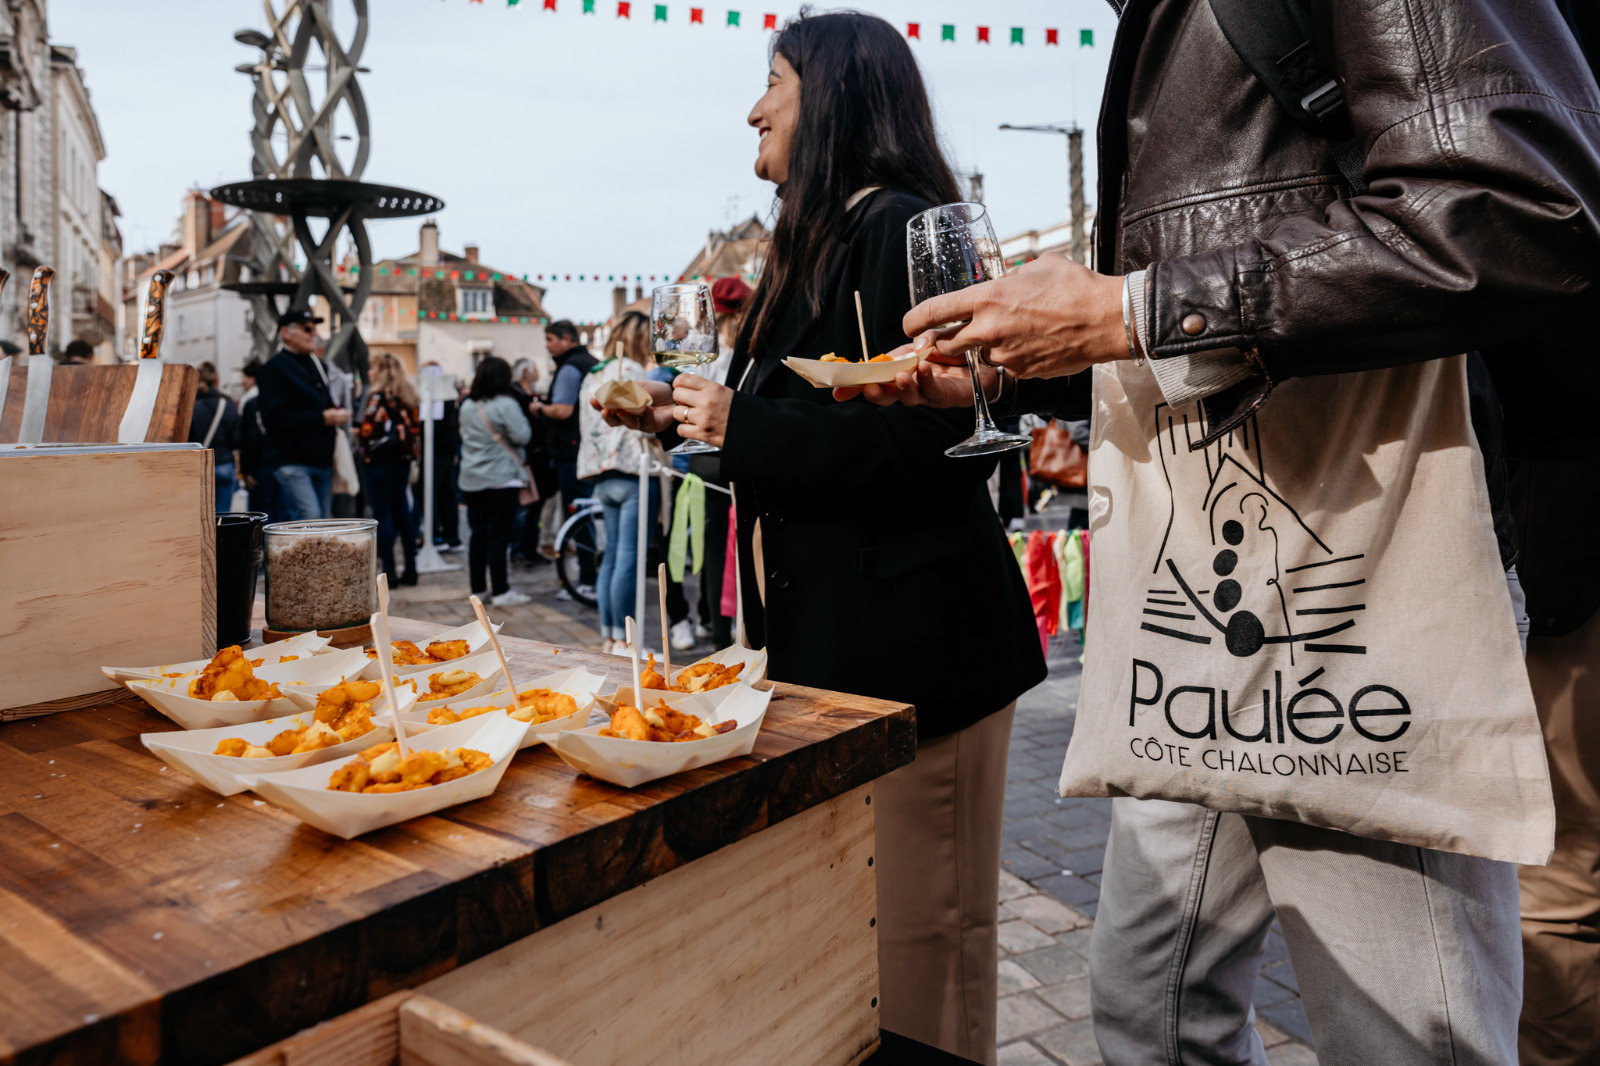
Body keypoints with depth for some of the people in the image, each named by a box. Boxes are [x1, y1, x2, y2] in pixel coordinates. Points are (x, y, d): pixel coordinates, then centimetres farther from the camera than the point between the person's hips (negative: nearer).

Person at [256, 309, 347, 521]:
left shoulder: (318, 365, 19)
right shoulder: (275, 368, -7)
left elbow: (329, 400, 32)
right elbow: (274, 417, -18)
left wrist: (338, 414, 8)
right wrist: (321, 418, -18)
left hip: (322, 461, 8)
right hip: (292, 461, -8)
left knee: (324, 518, 8)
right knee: (309, 516, -19)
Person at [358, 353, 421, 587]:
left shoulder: (378, 396, -11)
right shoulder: (407, 396, 10)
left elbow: (369, 429, -17)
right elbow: (415, 429, 9)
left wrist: (357, 433, 2)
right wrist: (410, 454, 13)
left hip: (381, 460, -7)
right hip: (404, 459, 7)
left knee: (382, 514, -2)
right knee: (401, 512, 12)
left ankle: (389, 571, -1)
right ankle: (410, 570, 14)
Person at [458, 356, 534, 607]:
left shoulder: (467, 406, 9)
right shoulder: (506, 404, -12)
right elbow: (522, 436, -15)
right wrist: (521, 418, 3)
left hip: (471, 480, 6)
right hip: (501, 480, -6)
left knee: (478, 534, 12)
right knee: (499, 536, -4)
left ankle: (477, 588, 18)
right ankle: (501, 592, -1)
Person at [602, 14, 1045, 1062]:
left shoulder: (903, 229, -11)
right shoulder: (818, 242, 19)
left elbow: (935, 443, -22)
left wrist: (743, 426, -17)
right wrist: (687, 414, 15)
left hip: (910, 640, -10)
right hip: (825, 627, 10)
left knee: (915, 933, 2)